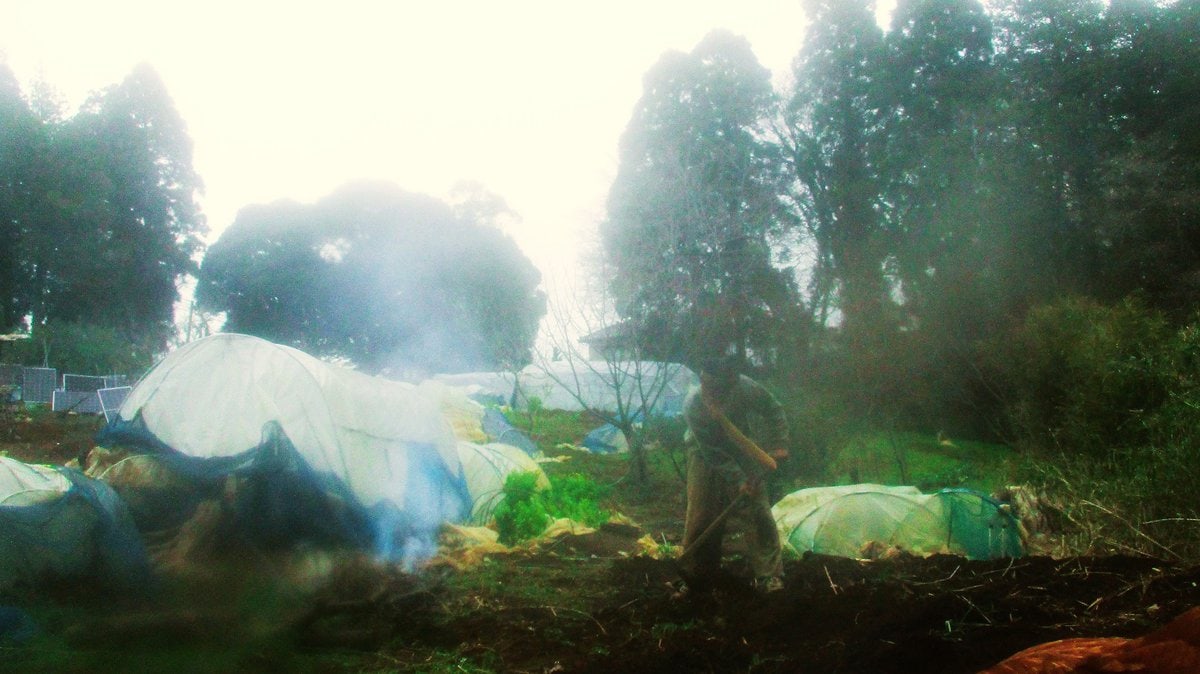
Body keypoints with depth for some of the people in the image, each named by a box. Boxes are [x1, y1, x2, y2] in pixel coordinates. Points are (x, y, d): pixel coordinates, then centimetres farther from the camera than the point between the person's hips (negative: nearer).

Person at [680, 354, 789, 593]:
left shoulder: (745, 387, -30)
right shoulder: (693, 406, -33)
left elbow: (773, 411, -10)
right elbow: (713, 454, -28)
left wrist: (778, 445, -20)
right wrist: (737, 480, -33)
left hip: (740, 449, 1)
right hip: (705, 453, -1)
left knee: (758, 509, -9)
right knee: (700, 515, -2)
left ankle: (768, 573, -2)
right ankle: (696, 574, 15)